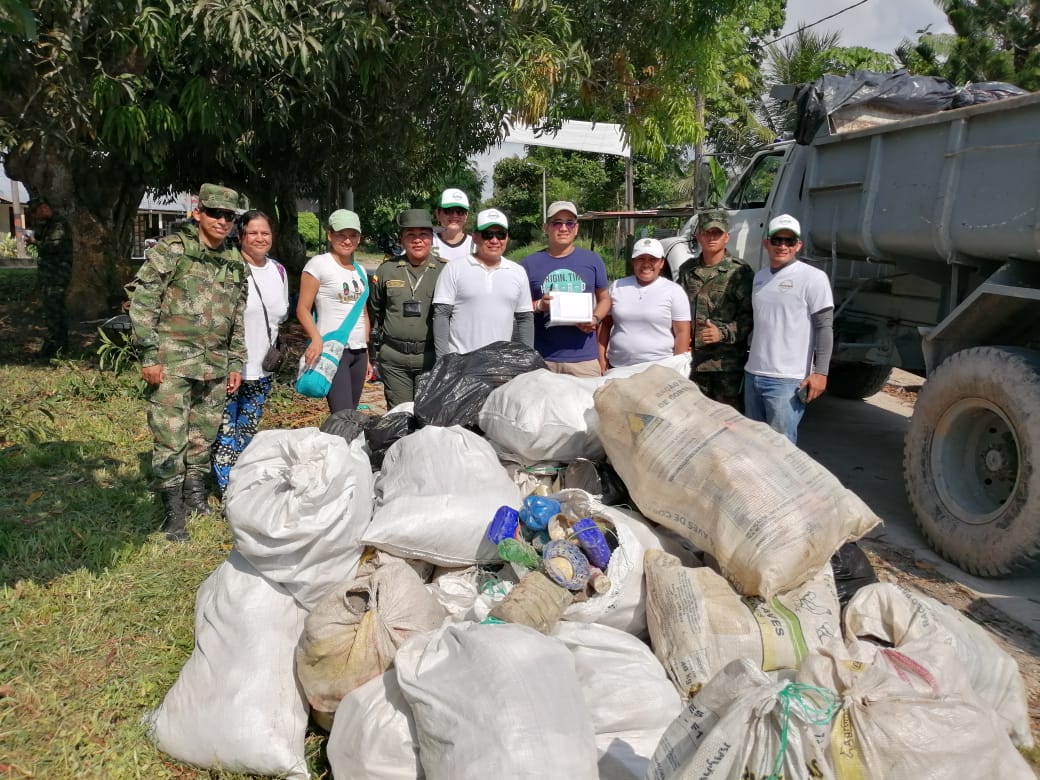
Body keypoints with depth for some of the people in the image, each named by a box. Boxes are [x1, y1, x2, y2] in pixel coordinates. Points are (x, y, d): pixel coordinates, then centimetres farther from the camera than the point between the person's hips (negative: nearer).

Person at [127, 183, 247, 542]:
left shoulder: (235, 262, 12)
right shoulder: (171, 249, -5)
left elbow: (238, 317, 18)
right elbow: (142, 303, -8)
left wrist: (236, 363, 15)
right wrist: (149, 355, -12)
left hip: (214, 365, 6)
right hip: (172, 362, -5)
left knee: (204, 436, 13)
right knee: (170, 439, -4)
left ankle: (195, 497, 29)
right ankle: (173, 514, 5)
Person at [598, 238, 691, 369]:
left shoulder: (674, 291, 0)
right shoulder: (616, 287, 8)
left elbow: (682, 333, -3)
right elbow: (605, 324, 13)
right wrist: (602, 359, 5)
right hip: (617, 368, 3)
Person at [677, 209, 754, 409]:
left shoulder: (740, 271, -3)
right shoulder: (686, 269, 13)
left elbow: (748, 316, -8)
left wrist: (723, 333, -21)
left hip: (727, 363, -4)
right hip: (692, 361, 5)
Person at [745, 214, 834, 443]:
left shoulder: (813, 278, -7)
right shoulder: (760, 277, 14)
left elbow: (824, 328, -9)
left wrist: (820, 372, -15)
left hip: (787, 380, -7)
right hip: (753, 375, 7)